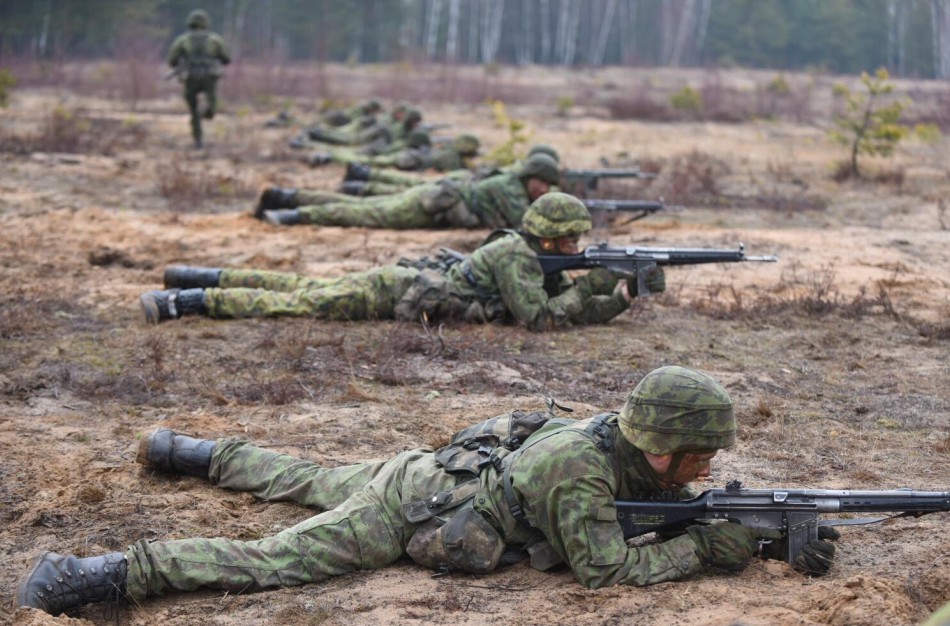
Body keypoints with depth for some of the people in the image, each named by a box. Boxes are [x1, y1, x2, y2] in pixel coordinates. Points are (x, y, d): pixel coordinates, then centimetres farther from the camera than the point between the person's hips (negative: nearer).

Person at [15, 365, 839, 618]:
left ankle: (191, 453, 46)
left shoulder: (625, 438, -3)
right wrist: (702, 552, -22)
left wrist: (778, 537, -4)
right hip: (405, 515, -9)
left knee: (306, 481, 29)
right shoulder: (582, 474, -29)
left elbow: (689, 512, 10)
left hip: (427, 470, 9)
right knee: (269, 560, -14)